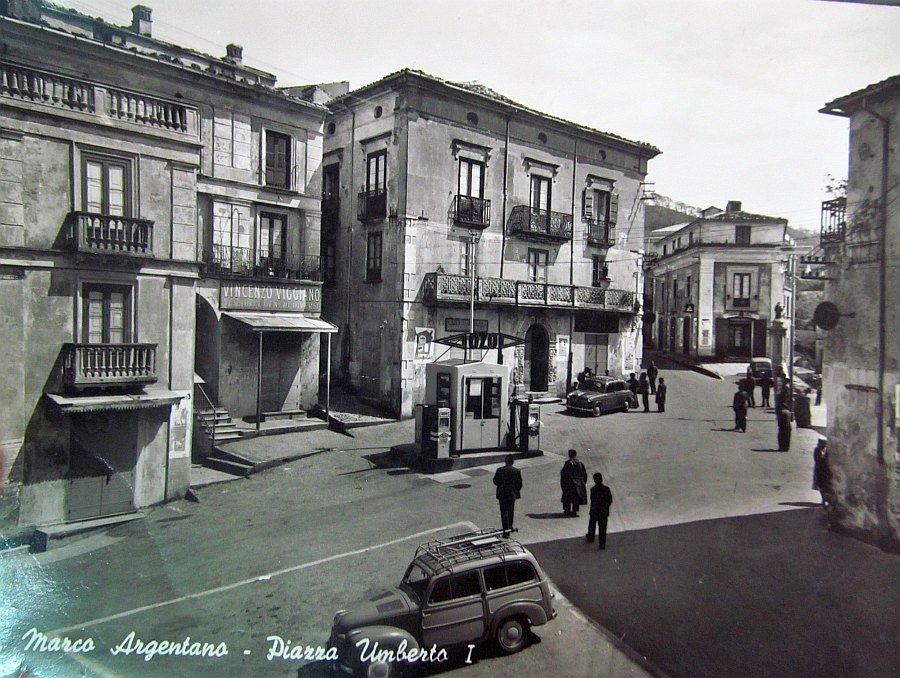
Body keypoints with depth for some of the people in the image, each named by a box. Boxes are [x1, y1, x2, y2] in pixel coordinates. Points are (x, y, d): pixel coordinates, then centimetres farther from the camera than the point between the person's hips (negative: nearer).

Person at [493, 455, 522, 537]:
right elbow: (519, 483, -3)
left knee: (504, 512, 0)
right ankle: (510, 527, 34)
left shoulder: (500, 470, -12)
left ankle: (506, 530, -11)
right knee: (511, 511, 20)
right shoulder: (517, 471, -9)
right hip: (512, 493, 2)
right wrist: (517, 491, 14)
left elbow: (495, 481, -5)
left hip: (502, 494, -2)